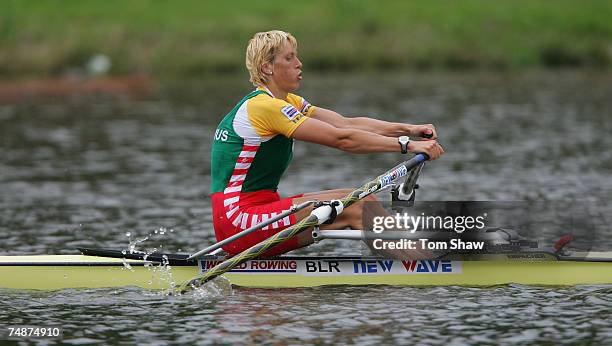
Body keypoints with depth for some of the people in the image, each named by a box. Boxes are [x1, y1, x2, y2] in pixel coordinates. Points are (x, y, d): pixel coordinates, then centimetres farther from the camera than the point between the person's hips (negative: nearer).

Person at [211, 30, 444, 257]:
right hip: (237, 220, -9)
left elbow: (347, 124, 2)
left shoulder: (288, 103, 14)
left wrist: (408, 129, -10)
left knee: (361, 201, -3)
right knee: (355, 207, -17)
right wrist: (408, 145, -22)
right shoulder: (264, 106, -17)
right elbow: (341, 138, -22)